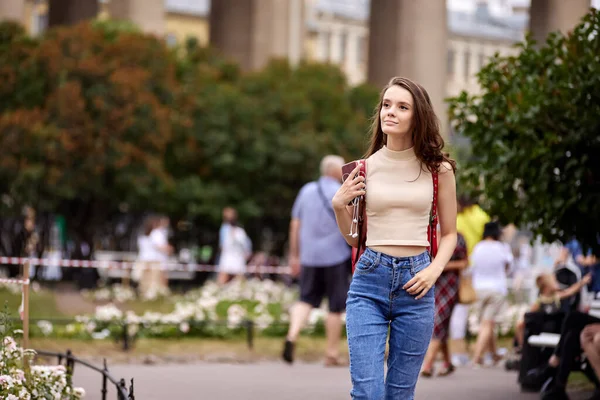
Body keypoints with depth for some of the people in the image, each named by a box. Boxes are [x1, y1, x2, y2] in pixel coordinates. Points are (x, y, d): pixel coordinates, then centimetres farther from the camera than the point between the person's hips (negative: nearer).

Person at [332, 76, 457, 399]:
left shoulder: (438, 170, 4)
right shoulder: (364, 168, 5)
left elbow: (449, 234, 12)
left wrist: (434, 271, -6)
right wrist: (339, 205, -4)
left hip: (415, 284, 0)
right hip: (370, 279, 0)